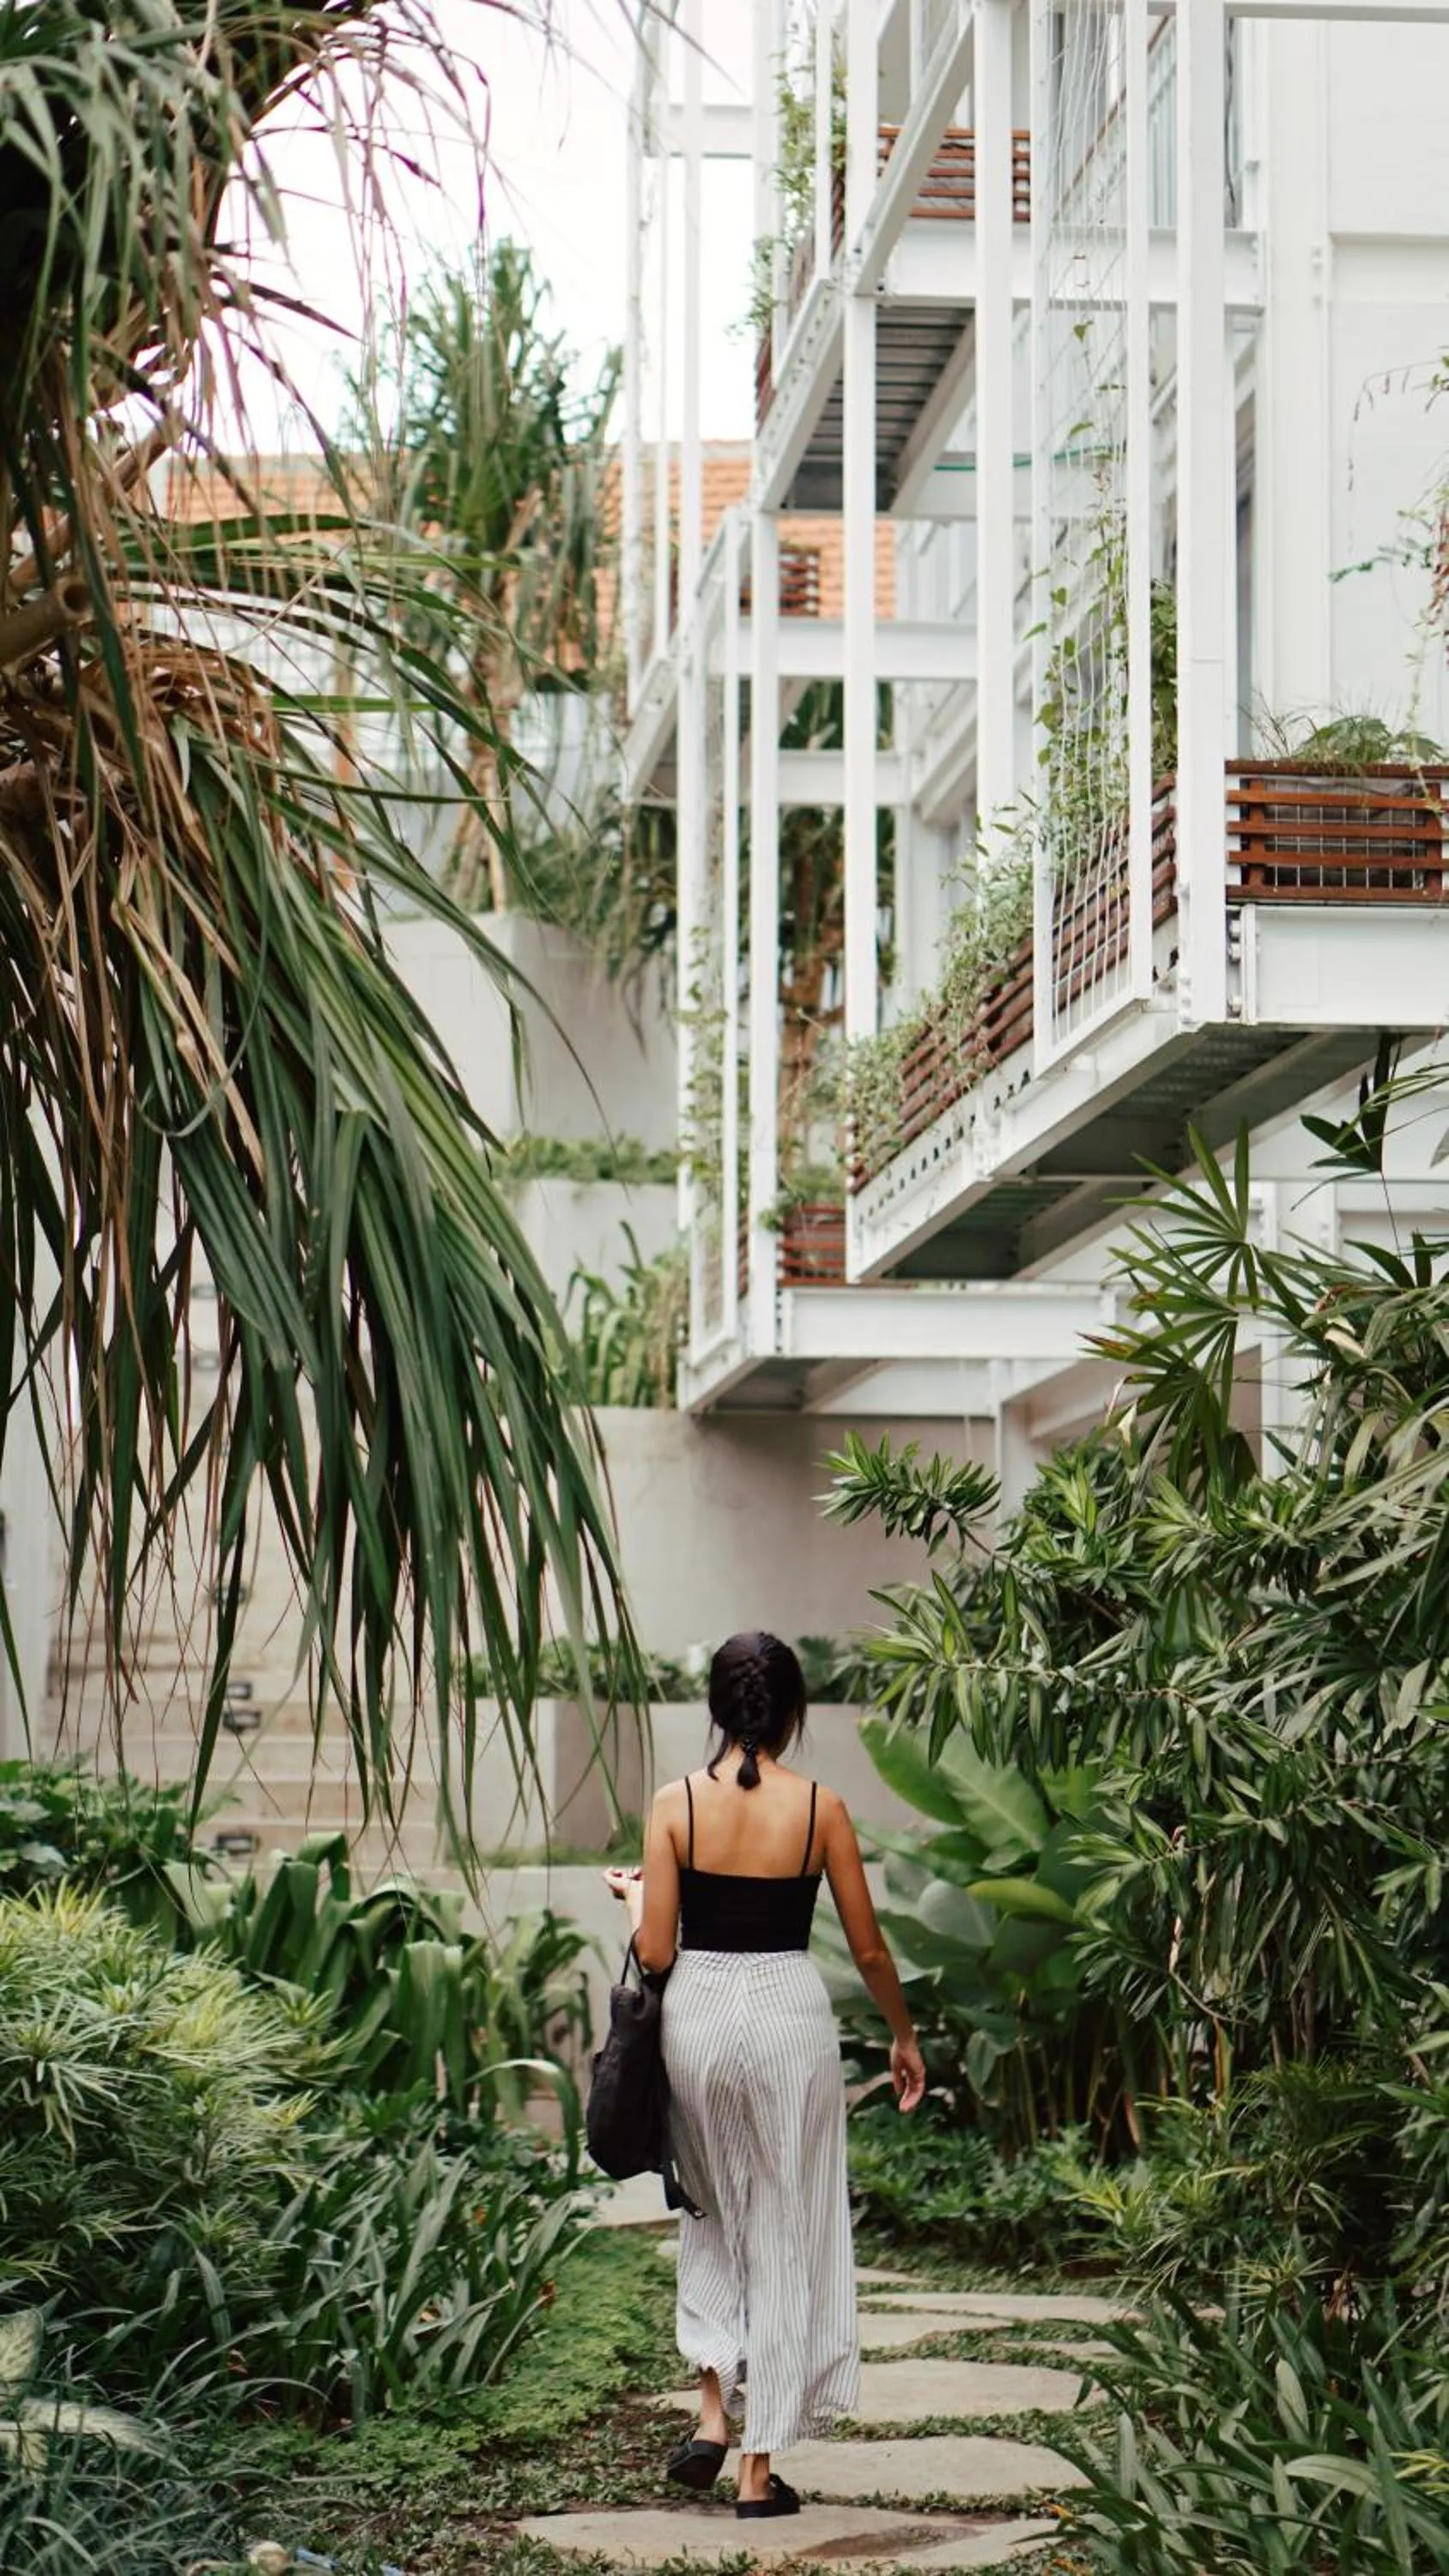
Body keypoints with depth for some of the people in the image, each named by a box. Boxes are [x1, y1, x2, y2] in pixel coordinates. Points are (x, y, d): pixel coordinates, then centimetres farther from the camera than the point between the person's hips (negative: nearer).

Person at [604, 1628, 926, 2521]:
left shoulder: (677, 1803, -6)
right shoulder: (820, 1808, -5)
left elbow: (654, 1952, -7)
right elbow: (869, 1949, 1)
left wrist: (634, 1896, 15)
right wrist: (905, 2036, 16)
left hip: (697, 2013, 1)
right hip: (788, 2015, -1)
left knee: (712, 2213, 24)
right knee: (785, 2233, 9)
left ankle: (714, 2409, 11)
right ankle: (760, 2469, 11)